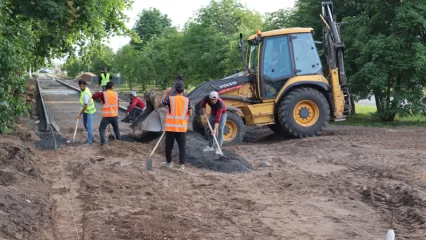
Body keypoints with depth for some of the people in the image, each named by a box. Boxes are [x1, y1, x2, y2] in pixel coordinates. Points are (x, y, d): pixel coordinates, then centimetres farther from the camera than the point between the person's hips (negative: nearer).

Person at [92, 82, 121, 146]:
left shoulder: (103, 94, -10)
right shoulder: (116, 94, 4)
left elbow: (93, 96, -12)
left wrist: (98, 93, 6)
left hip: (107, 116, -4)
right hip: (115, 115, 4)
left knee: (102, 129, 5)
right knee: (116, 129, 21)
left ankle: (103, 142, -8)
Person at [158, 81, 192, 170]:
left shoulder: (170, 99, -9)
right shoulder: (187, 100, -3)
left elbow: (159, 105, 5)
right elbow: (190, 113, 1)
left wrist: (165, 94, 11)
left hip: (170, 127, -1)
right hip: (182, 127, 1)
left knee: (169, 145, 12)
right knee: (182, 146, 5)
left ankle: (168, 162, 23)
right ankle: (182, 164, 2)